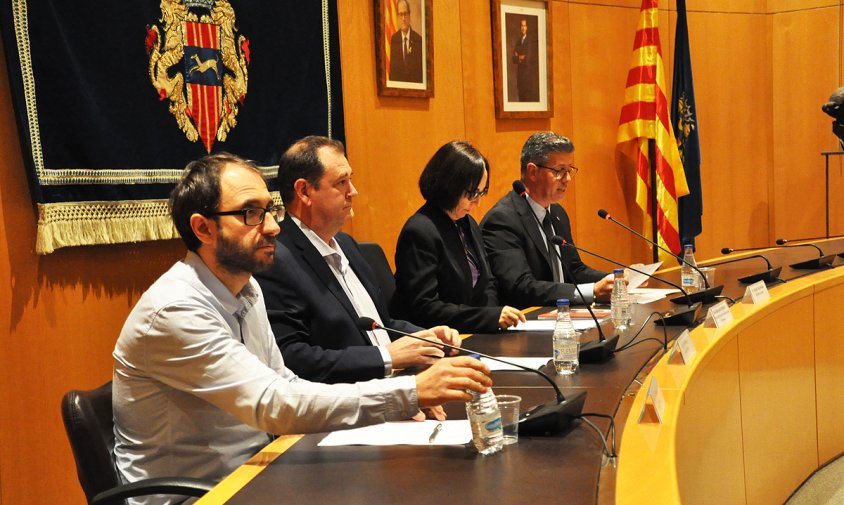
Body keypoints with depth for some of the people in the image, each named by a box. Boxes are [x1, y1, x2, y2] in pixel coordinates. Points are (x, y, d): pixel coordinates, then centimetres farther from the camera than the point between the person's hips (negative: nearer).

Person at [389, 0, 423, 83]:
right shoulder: (394, 39, 4)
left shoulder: (418, 39, -1)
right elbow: (392, 67, 9)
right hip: (397, 83, 1)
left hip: (415, 84, -1)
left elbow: (422, 68, 2)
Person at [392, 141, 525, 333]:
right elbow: (425, 309, -20)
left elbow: (487, 284, 20)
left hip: (472, 336, 9)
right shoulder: (420, 232, -16)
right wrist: (492, 317, -22)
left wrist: (497, 317, -2)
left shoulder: (469, 224, 13)